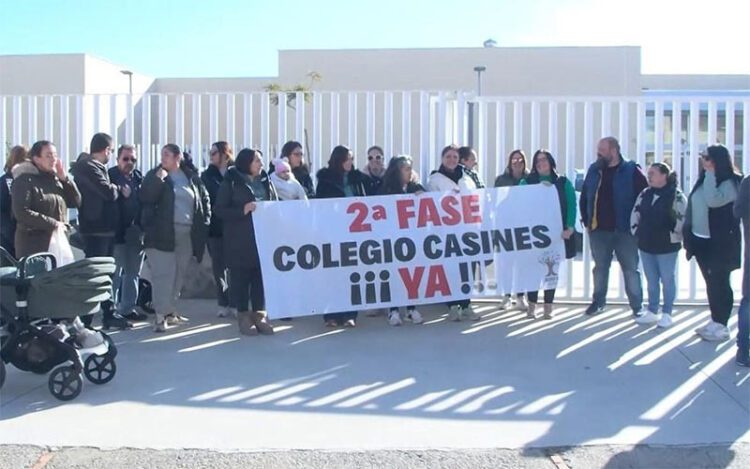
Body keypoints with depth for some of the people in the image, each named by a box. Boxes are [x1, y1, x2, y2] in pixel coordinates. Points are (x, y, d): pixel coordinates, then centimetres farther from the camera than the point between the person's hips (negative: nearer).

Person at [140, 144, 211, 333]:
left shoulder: (191, 177, 10)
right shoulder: (154, 175, 3)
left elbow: (205, 199, 18)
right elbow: (145, 198, -11)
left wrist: (204, 223, 10)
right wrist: (157, 179, -22)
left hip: (187, 234, 4)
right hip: (162, 233, -4)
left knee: (179, 274, 11)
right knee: (164, 274, -10)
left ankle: (170, 310, 24)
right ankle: (160, 315, -9)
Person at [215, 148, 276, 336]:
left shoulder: (265, 180, 12)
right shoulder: (231, 182, -1)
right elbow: (220, 209, -5)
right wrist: (243, 210, -17)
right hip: (239, 239, -4)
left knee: (262, 275, 3)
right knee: (240, 277, 0)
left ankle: (259, 315, 13)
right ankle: (243, 316, 9)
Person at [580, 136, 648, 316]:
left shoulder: (632, 171, -6)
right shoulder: (594, 170, 8)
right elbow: (584, 197, 15)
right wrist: (586, 221, 9)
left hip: (624, 231, -4)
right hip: (599, 230, 4)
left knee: (630, 269, 3)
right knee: (600, 267, 13)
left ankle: (637, 305, 11)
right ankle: (598, 301, 26)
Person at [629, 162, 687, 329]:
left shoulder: (676, 196, -11)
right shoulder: (644, 194, 8)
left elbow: (682, 219, -14)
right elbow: (635, 214, 15)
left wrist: (674, 237, -12)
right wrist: (636, 232, 9)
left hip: (667, 246, -6)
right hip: (646, 245, 6)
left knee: (667, 280, 6)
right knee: (651, 281, 15)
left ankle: (666, 314, 16)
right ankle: (652, 311, 26)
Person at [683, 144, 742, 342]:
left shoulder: (730, 183, -13)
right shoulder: (703, 180, 10)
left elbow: (713, 201, -31)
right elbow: (693, 207, 14)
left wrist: (710, 173, -23)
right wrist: (687, 236, 13)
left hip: (720, 244, -7)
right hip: (700, 241, 7)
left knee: (719, 283, -1)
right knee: (711, 283, 14)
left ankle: (721, 326, 8)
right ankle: (715, 322, 23)